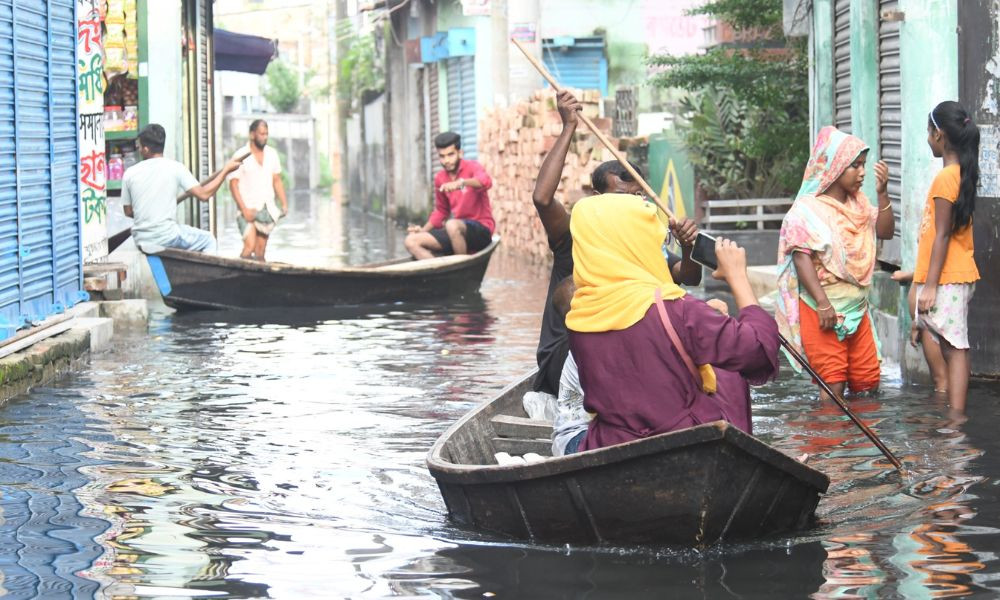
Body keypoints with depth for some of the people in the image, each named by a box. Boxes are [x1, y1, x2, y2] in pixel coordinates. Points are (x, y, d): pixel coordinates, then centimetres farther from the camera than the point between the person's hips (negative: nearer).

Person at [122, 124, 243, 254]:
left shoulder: (130, 173, -1)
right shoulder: (175, 168, -8)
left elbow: (128, 212, 7)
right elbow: (204, 194, -10)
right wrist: (226, 170, 1)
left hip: (141, 241, 4)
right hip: (167, 237, -4)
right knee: (208, 241, 21)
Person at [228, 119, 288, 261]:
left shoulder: (272, 154, 9)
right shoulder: (240, 155, -7)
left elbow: (277, 181, 15)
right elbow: (233, 185, -9)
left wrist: (284, 203, 3)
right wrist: (244, 209, -17)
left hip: (267, 209, 5)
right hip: (248, 209, -5)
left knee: (260, 251, 6)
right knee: (249, 246, -20)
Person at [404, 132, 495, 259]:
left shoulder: (472, 167, -8)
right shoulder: (440, 178, 9)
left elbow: (486, 182, -32)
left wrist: (461, 182, -50)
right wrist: (423, 229, 5)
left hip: (481, 231, -6)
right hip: (458, 230, 6)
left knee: (452, 225, -38)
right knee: (411, 241, -9)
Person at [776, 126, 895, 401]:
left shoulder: (858, 204, 10)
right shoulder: (808, 209, -12)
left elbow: (885, 231, 9)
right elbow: (802, 257, -18)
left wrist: (882, 193, -4)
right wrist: (823, 303, -25)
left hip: (856, 306, 7)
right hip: (822, 308, -7)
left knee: (868, 379, 9)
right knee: (833, 381, -8)